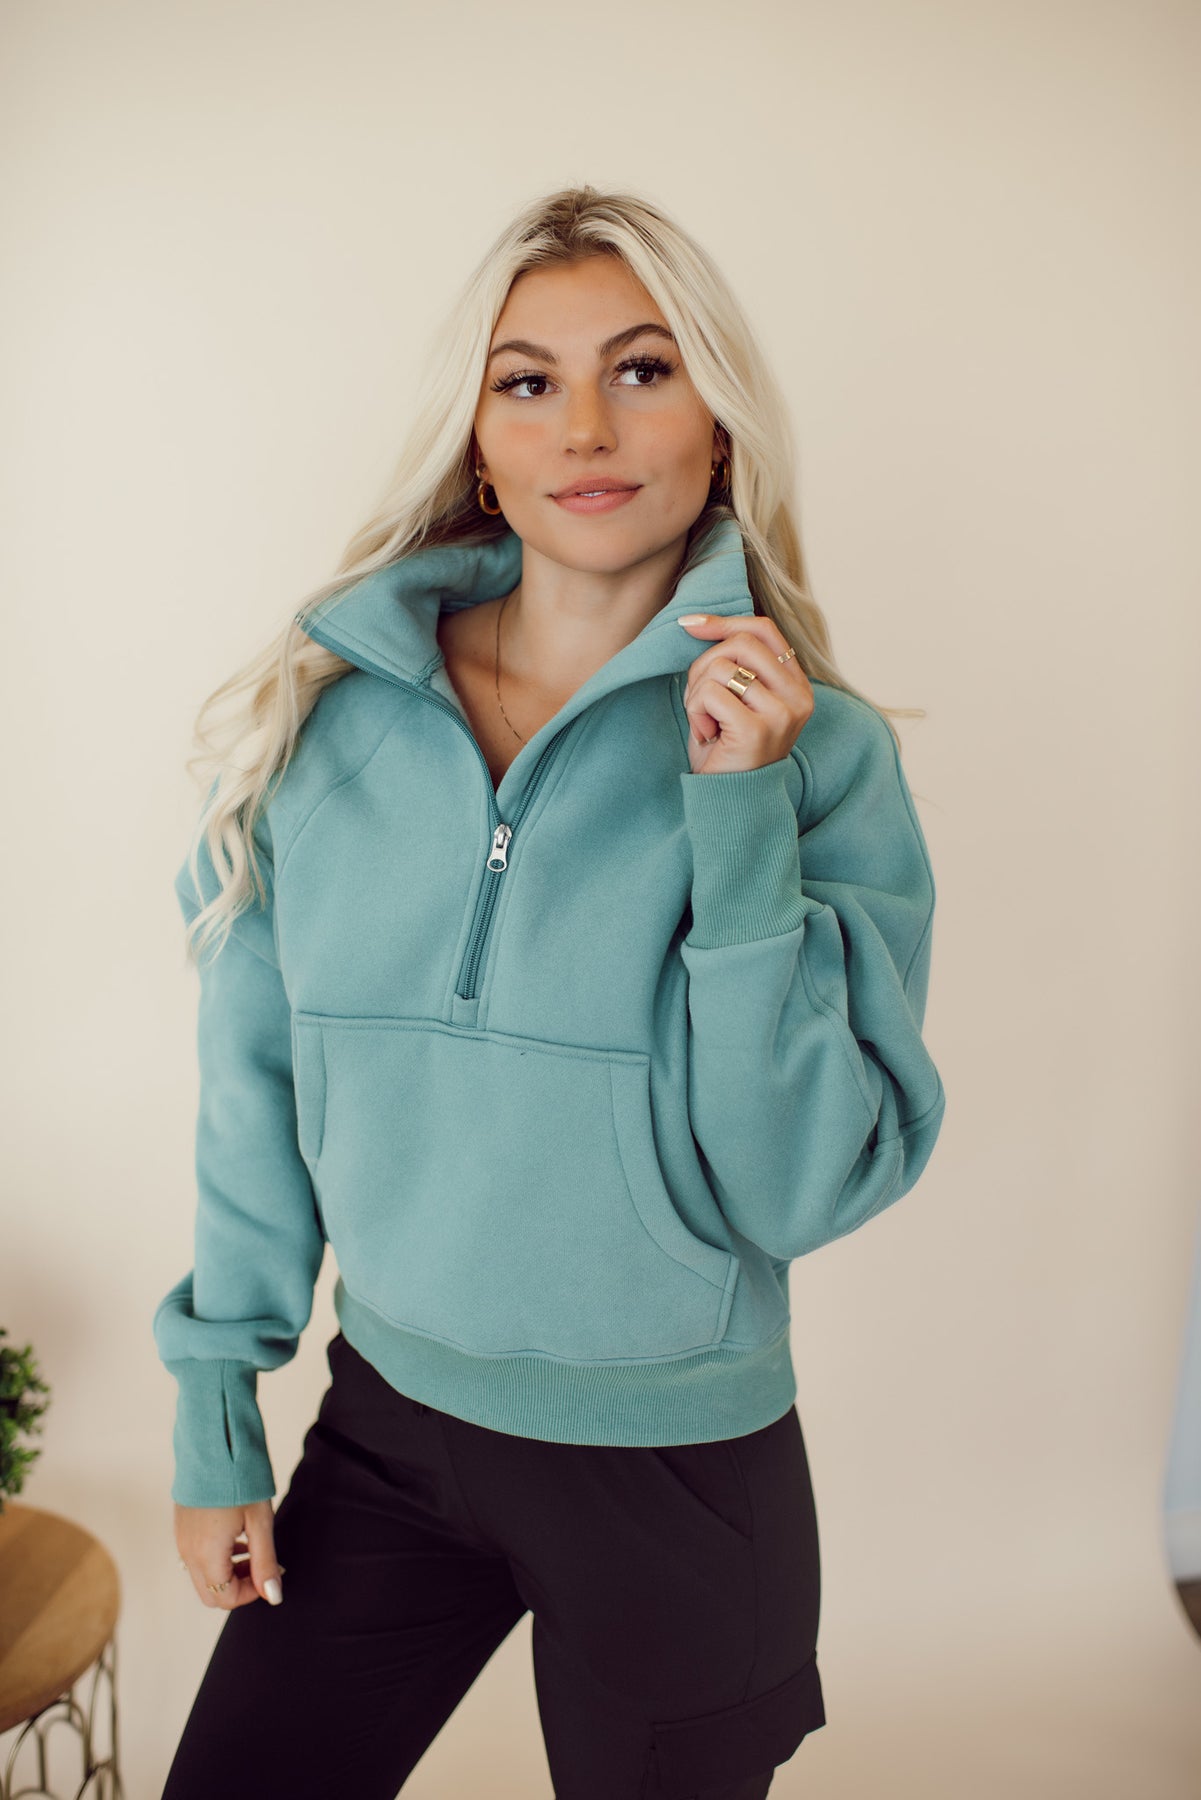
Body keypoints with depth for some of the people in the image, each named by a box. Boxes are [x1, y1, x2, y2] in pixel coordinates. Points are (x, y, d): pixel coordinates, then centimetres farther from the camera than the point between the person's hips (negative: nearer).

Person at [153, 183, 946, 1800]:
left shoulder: (822, 753, -11)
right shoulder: (332, 712, -6)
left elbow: (801, 1191, -16)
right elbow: (257, 1091, 2)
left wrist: (739, 821, -24)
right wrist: (217, 1415, 5)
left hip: (678, 1470, -1)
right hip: (386, 1425, 2)